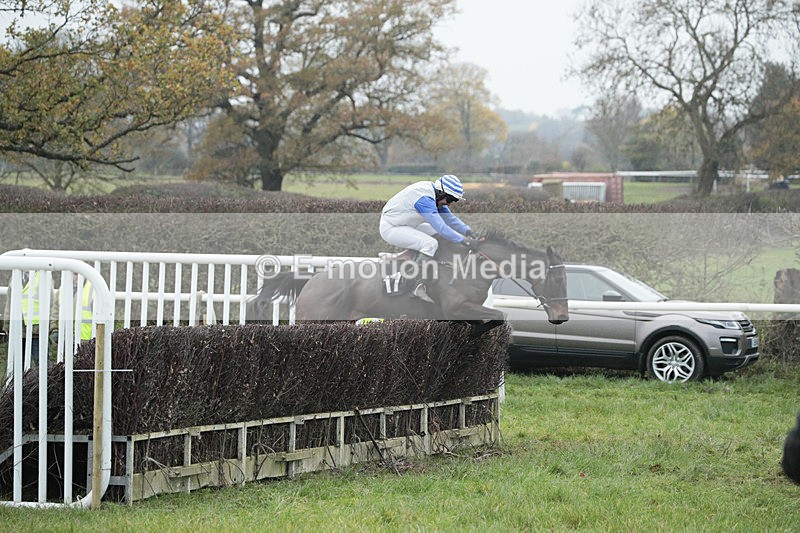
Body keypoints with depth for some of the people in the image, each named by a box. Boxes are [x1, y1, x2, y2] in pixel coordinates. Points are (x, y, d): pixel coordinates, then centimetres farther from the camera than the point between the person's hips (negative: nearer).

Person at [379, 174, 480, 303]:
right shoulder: (425, 198, -28)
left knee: (436, 233, 14)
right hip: (390, 228, -11)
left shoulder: (435, 195, 4)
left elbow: (449, 218, 10)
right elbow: (441, 226, -31)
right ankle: (417, 286, -26)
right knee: (431, 243, -25)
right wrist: (464, 240, -28)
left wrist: (468, 231, -3)